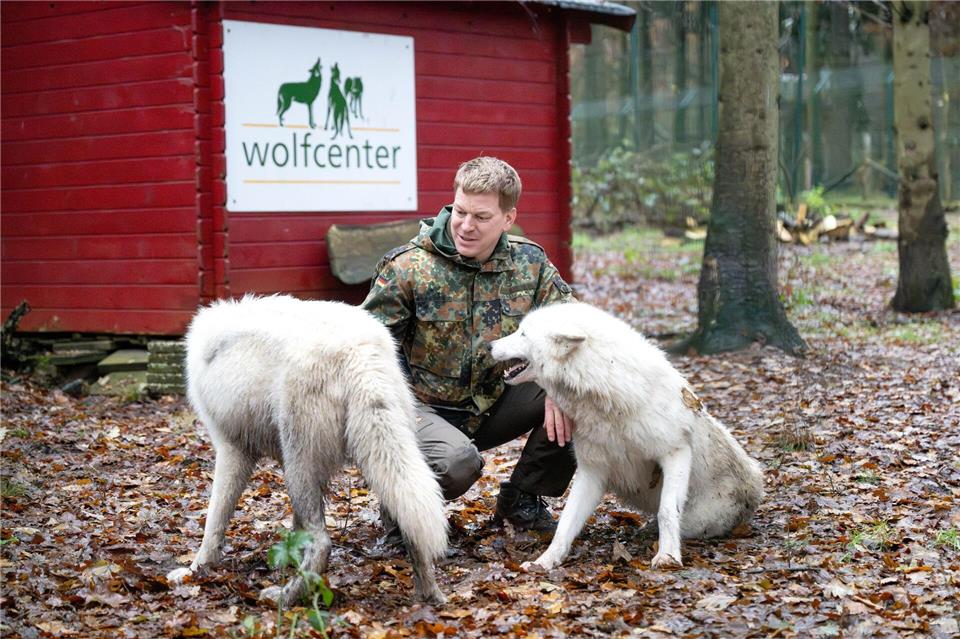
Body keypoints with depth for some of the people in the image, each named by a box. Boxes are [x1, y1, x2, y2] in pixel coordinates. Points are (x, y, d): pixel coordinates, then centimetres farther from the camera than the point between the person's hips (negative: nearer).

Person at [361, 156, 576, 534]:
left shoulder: (530, 263, -3)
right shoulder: (408, 267, -14)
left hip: (492, 405, 5)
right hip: (424, 407, -5)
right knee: (458, 462, -36)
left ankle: (522, 498, 3)